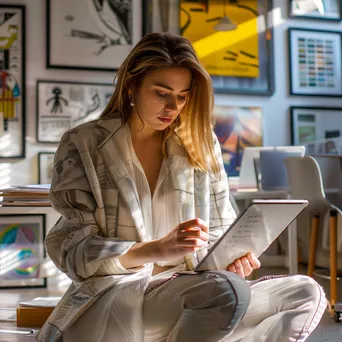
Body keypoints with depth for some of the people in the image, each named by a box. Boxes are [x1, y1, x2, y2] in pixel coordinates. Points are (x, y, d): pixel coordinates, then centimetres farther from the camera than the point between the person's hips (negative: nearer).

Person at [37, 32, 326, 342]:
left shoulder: (200, 145, 11)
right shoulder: (83, 145, 0)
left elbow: (221, 230, 16)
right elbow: (72, 250, -8)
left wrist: (234, 255, -10)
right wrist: (157, 249, -25)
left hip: (185, 290, 5)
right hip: (111, 299, -5)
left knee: (307, 294, -13)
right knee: (227, 291, -33)